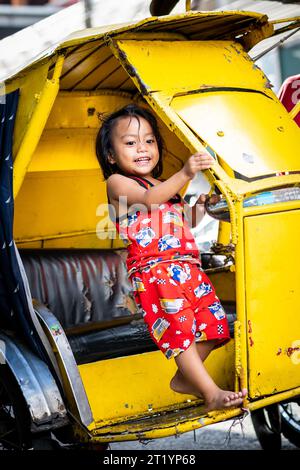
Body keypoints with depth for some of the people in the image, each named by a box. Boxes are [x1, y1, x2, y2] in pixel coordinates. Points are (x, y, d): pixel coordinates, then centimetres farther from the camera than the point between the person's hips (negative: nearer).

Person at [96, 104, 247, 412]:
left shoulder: (164, 186, 26)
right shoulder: (117, 183, 0)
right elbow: (149, 199, -20)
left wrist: (200, 205, 14)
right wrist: (185, 174, -33)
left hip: (188, 268, 8)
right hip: (153, 271, -8)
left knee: (212, 324, 3)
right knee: (179, 330, -15)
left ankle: (184, 379, 19)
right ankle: (212, 394, -14)